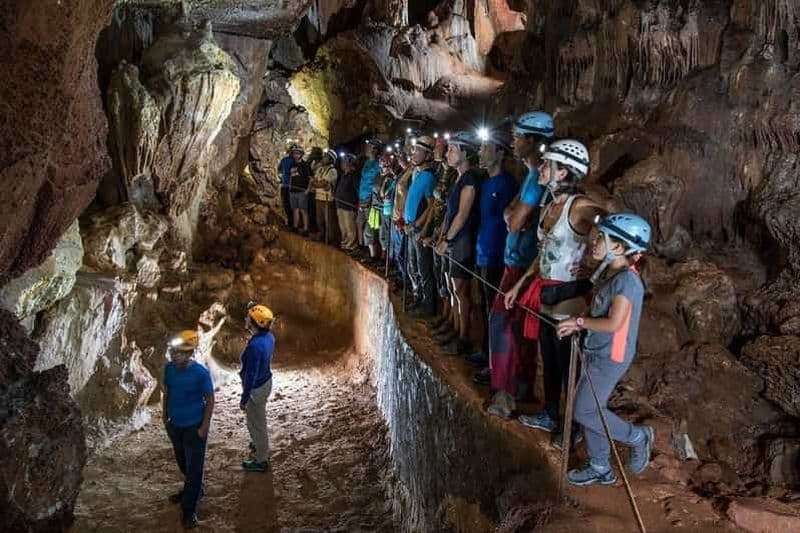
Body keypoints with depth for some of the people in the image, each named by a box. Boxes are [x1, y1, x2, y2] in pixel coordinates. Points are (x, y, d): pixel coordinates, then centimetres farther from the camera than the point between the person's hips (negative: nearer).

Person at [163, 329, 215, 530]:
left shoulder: (201, 373, -24)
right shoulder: (169, 368, -8)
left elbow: (210, 400, -14)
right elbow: (167, 393, 8)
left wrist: (204, 426, -13)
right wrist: (165, 417, 12)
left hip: (194, 427, -6)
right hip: (174, 425, 6)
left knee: (194, 467, 5)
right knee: (183, 463, 24)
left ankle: (189, 509, 18)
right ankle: (193, 490, 48)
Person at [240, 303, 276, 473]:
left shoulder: (254, 346, -35)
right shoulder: (269, 336, -8)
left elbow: (251, 376, -28)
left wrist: (244, 399, -17)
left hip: (256, 388, -9)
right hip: (266, 382, 9)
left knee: (256, 424, 11)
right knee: (259, 419, 30)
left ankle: (261, 461, 29)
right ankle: (261, 446, 53)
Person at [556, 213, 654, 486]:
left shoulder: (626, 279, -22)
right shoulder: (608, 273, 7)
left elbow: (614, 323, -27)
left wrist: (580, 322, -16)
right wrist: (578, 326, 2)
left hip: (611, 358, -9)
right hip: (597, 353, 9)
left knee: (585, 411, -3)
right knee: (591, 409, 14)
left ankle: (638, 437, 16)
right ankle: (600, 468, 28)